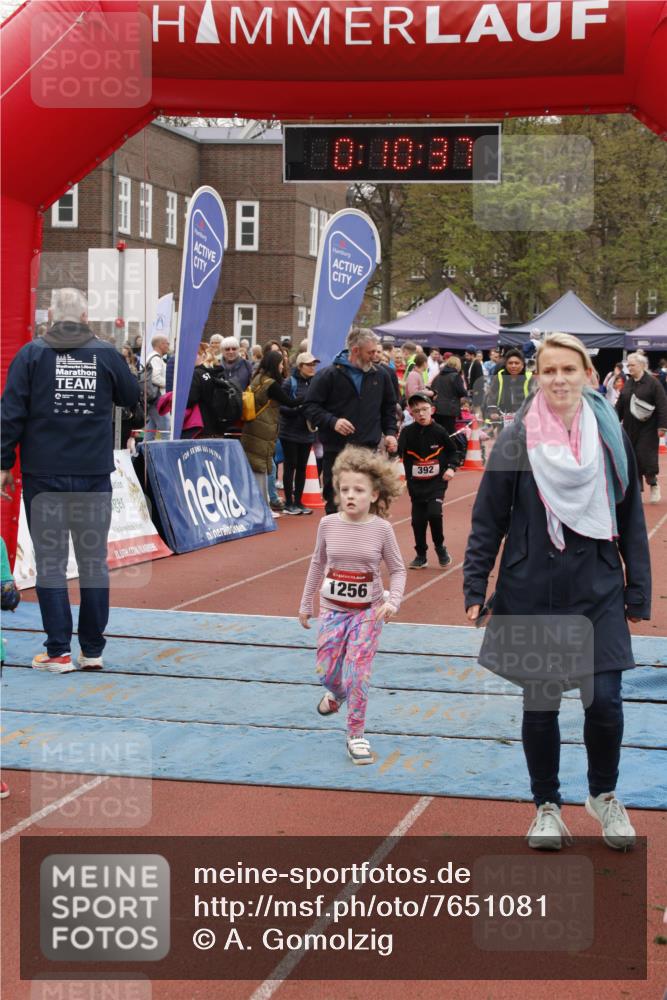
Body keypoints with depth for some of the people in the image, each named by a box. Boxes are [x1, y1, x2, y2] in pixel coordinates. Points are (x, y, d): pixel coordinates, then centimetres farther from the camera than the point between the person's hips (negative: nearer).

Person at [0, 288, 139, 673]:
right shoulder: (107, 353, 0)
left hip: (45, 475, -1)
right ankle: (93, 650, 13)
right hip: (94, 473, 1)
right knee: (94, 560, 9)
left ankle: (59, 652, 2)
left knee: (50, 561, 4)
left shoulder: (32, 354, -3)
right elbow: (132, 396, 16)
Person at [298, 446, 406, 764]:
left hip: (368, 610, -2)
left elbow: (397, 570, -2)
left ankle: (356, 735, 6)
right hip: (333, 607, 2)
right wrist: (306, 603, 14)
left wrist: (393, 600, -19)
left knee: (358, 672, -8)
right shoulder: (328, 524, -6)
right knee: (327, 670, 5)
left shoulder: (381, 529, -11)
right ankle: (335, 693, 42)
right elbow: (318, 563, 8)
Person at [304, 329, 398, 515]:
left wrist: (390, 432, 7)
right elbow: (311, 407, -4)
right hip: (336, 452, -3)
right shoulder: (328, 375, -5)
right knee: (335, 505, 3)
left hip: (370, 451, 3)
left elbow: (389, 407, 20)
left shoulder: (380, 374, 7)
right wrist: (332, 422, -19)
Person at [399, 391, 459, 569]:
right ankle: (421, 555, 22)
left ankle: (440, 547, 7)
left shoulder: (439, 432, -6)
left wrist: (451, 468, -7)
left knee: (434, 513, -18)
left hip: (436, 481, -2)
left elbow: (452, 452, 7)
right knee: (418, 519, 6)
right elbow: (399, 451, -16)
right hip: (415, 483, 2)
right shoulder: (407, 432, -6)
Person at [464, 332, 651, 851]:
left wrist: (639, 592, 6)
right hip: (532, 593, -1)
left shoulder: (610, 436, 0)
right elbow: (488, 520, 0)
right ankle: (547, 806, 26)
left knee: (604, 700, -4)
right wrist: (475, 588, -3)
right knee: (540, 703, 7)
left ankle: (603, 794, 23)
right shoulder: (516, 439, -5)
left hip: (598, 592, 1)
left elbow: (632, 520, 6)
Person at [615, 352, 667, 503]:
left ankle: (653, 485, 12)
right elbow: (619, 406, 14)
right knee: (632, 457, 4)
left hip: (648, 428, -5)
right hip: (630, 428, 5)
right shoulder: (627, 385, 10)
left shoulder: (653, 383, -8)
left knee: (646, 455, -8)